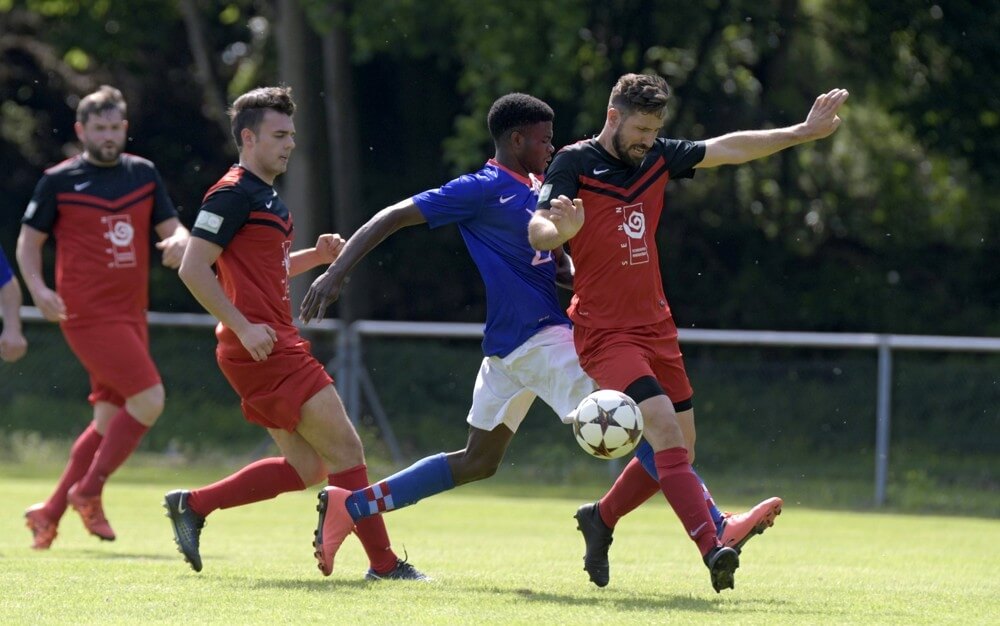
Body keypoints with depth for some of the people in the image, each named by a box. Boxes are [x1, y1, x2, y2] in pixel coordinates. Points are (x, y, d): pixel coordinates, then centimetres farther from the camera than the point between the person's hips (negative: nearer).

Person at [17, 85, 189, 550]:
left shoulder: (143, 174, 11)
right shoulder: (59, 181, -2)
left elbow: (172, 228, 12)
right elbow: (29, 241, 4)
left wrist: (178, 242, -12)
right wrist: (37, 288, -13)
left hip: (131, 315, 6)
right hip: (88, 314, -6)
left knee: (110, 420, 7)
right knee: (148, 399, -18)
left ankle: (49, 514, 17)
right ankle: (88, 493, -6)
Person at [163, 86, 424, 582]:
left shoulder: (267, 197, 20)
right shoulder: (232, 195, -11)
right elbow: (193, 269, -17)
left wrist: (315, 256, 12)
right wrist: (243, 327, -21)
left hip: (274, 347, 10)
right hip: (261, 350, -10)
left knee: (307, 467, 10)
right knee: (344, 448, -9)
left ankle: (192, 506, 16)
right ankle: (384, 563, -5)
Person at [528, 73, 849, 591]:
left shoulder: (656, 158, 8)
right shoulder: (574, 164, -10)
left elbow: (728, 148, 17)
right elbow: (537, 232, -21)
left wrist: (802, 133, 17)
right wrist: (560, 227, -44)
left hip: (655, 328, 7)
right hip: (603, 331, -7)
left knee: (678, 449, 10)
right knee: (665, 428, -23)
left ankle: (600, 519, 33)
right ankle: (712, 549, -31)